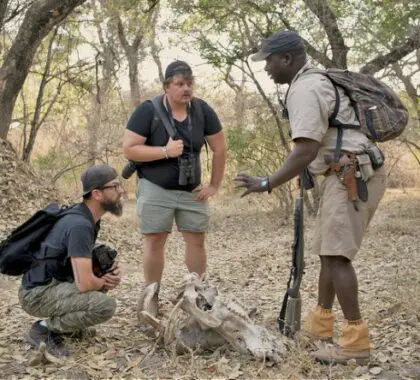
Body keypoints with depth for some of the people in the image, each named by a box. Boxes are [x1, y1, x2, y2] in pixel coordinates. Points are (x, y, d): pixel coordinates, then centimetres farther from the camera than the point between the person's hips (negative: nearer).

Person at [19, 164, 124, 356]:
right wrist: (103, 281, -5)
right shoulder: (80, 225, -24)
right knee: (106, 305, -25)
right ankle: (45, 329, -7)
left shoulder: (87, 217, 5)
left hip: (54, 283, 10)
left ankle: (67, 322, 15)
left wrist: (111, 271, -1)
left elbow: (85, 264, 20)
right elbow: (85, 283, -28)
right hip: (38, 292, -10)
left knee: (108, 277, 15)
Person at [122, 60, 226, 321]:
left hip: (192, 190, 3)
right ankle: (150, 297, 12)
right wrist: (165, 151, -23)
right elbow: (129, 149, -15)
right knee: (155, 241, 0)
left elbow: (220, 148, 3)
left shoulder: (202, 110, -4)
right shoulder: (149, 111, -13)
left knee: (197, 240, 4)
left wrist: (215, 185, 2)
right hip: (155, 189, -3)